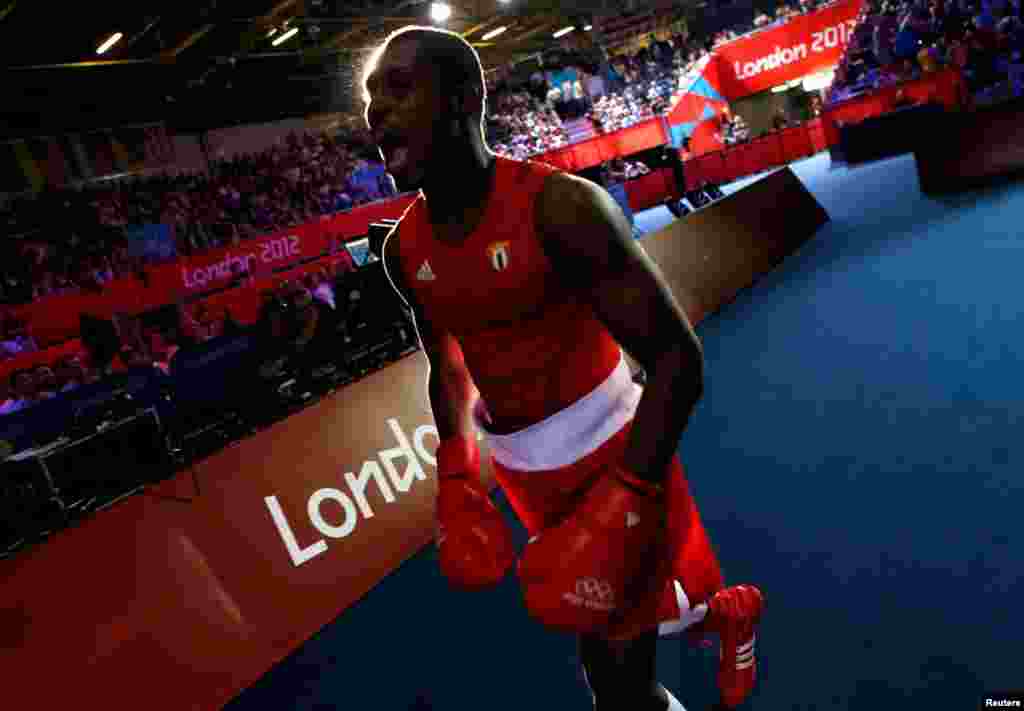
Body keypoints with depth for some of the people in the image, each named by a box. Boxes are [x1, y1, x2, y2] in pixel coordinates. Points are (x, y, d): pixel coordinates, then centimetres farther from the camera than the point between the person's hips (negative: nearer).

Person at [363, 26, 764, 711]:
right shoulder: (403, 250, -3)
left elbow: (677, 359, -22)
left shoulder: (559, 206, -22)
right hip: (522, 473, 6)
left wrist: (619, 509, -29)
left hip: (614, 455, -6)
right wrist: (457, 485, 1)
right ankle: (725, 614, 50)